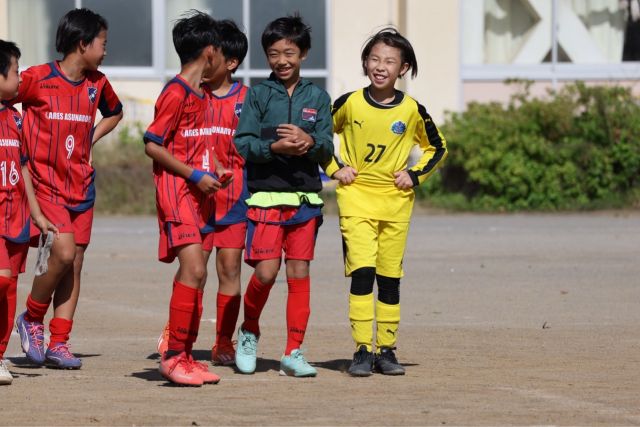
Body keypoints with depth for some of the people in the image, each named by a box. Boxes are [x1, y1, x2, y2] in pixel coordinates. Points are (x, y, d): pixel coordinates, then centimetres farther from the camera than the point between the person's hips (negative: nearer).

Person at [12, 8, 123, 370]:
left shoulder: (97, 84, 8)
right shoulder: (38, 79, -11)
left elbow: (114, 113, 28)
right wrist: (22, 142, -5)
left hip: (81, 186, 6)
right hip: (45, 183, -6)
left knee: (75, 263, 2)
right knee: (63, 253, -19)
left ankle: (59, 343, 7)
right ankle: (32, 319, 4)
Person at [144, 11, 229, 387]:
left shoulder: (203, 96, 16)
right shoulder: (176, 93, -12)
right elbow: (152, 145, -15)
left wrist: (215, 169, 11)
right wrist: (195, 175, -15)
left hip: (201, 195, 9)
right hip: (177, 192, -9)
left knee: (196, 276, 7)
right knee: (194, 271, -18)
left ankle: (185, 355, 12)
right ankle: (173, 358, -15)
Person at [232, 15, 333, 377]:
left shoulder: (317, 97, 9)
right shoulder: (258, 95, 4)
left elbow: (327, 149, 2)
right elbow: (242, 144, -4)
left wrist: (309, 141, -19)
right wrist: (275, 147, -20)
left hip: (306, 199, 2)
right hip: (266, 195, -2)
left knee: (300, 274, 0)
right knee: (266, 272, -10)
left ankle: (294, 352, 5)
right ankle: (249, 333, 17)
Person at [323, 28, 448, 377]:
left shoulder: (412, 110, -2)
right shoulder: (349, 104, -4)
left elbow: (437, 148, 14)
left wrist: (416, 175, 1)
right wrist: (335, 169, 1)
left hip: (396, 201, 2)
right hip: (356, 196, -2)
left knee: (390, 278, 5)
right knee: (362, 272, -14)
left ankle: (386, 350, 14)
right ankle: (362, 351, -11)